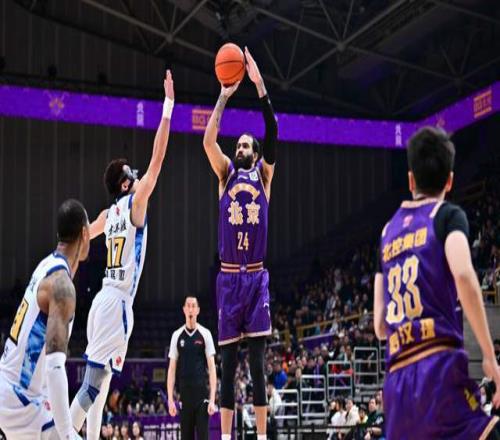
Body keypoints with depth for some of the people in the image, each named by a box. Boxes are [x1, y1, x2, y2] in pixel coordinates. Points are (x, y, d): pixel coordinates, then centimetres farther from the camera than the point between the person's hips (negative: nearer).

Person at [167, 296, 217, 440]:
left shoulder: (205, 334, 1)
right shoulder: (177, 335, 7)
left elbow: (212, 368, -2)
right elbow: (172, 369, 7)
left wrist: (212, 399, -9)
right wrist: (170, 399, 1)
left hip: (202, 394, -2)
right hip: (184, 395, 2)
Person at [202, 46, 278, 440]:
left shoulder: (263, 174, 9)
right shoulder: (226, 173, 12)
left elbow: (273, 135, -5)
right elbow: (208, 141, -4)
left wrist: (260, 86, -11)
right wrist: (224, 96, -8)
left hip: (256, 276, -1)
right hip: (229, 276, 1)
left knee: (258, 361, -2)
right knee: (228, 362, 3)